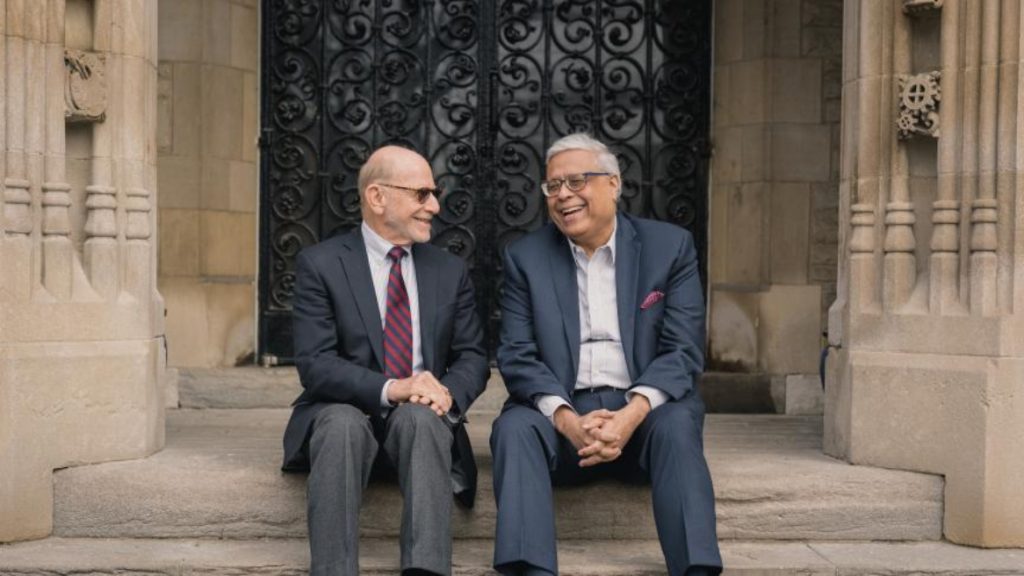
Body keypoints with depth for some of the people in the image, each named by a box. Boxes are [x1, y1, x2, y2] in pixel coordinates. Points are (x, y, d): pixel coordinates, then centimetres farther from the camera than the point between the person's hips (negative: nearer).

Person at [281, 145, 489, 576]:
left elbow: (472, 357, 8)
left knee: (420, 416, -33)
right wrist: (390, 389, -26)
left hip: (421, 417, 2)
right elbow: (315, 364, -11)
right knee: (342, 421, -36)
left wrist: (448, 393, -16)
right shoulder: (320, 264, -2)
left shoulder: (450, 271, 10)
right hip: (343, 414, -2)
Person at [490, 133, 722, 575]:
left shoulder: (670, 246, 4)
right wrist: (567, 420, -20)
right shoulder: (525, 257, 7)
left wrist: (632, 414, -22)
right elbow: (517, 356, -2)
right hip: (560, 414, 1)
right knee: (514, 428, -29)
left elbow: (683, 351, -4)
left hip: (643, 410, 0)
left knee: (677, 424, -31)